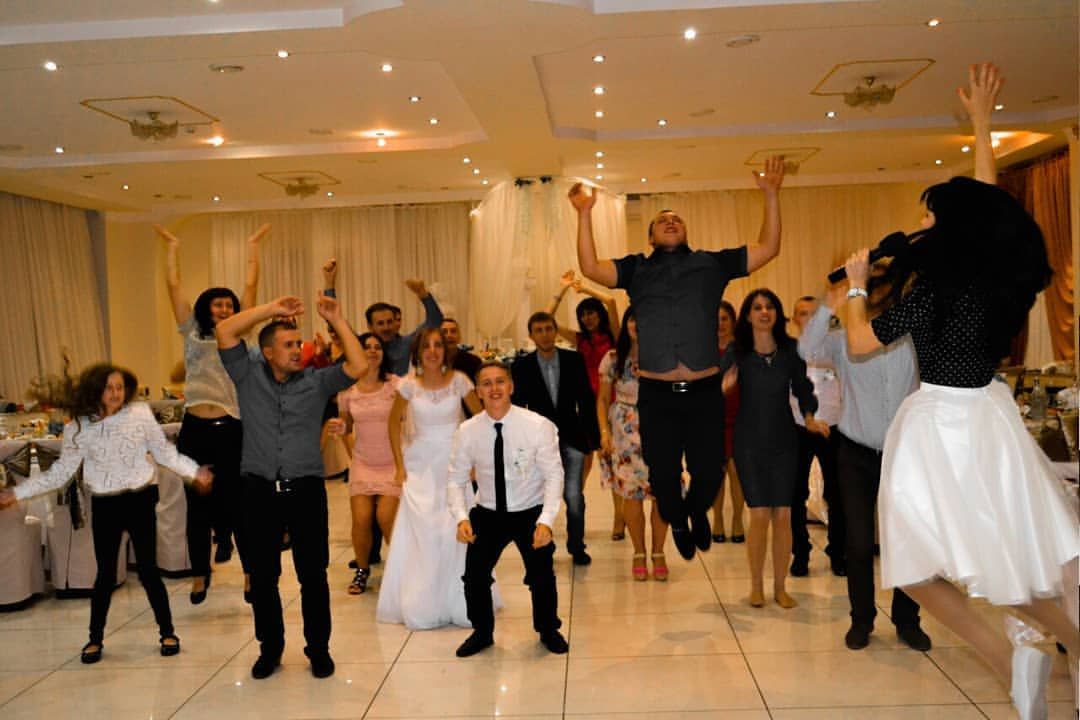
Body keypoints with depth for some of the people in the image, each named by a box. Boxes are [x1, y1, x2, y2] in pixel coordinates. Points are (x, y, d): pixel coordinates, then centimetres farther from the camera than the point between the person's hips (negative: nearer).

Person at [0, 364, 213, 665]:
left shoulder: (141, 413, -5)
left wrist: (195, 471, -6)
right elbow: (60, 472, 4)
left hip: (140, 501, -1)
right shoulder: (77, 429, -2)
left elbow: (165, 452, 2)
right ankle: (96, 639, 29)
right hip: (104, 506, 1)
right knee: (105, 575, 9)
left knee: (148, 571, 4)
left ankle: (167, 632, 21)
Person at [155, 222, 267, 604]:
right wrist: (172, 246, 20)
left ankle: (251, 572, 15)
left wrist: (253, 246, 15)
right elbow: (173, 285, 13)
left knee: (237, 505, 3)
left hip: (231, 429, -1)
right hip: (195, 430, 2)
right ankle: (200, 575, 21)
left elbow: (251, 286, 10)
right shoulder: (192, 334, 11)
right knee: (197, 507, 9)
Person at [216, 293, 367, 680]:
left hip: (306, 489, 0)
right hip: (260, 489, 1)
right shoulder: (248, 376, 5)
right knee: (262, 575, 11)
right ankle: (270, 648, 28)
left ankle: (318, 648, 21)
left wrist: (337, 320, -9)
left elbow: (358, 366, -8)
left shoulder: (316, 381, 5)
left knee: (313, 574, 6)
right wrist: (272, 309, -8)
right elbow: (225, 331, -5)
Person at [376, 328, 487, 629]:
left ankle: (458, 602, 16)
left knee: (456, 533, -3)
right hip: (421, 466, 1)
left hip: (454, 463, -1)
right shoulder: (409, 384, -6)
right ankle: (421, 605, 19)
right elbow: (394, 422, 8)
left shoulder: (458, 380, -8)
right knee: (420, 535, 4)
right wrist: (399, 465, 3)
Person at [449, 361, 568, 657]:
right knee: (474, 576, -5)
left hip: (531, 513, -2)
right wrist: (461, 517, -20)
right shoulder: (467, 431, -10)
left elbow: (554, 476, -17)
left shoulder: (539, 426, -18)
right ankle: (482, 632, 25)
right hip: (487, 514, 2)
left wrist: (546, 520, -28)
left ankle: (549, 630, 24)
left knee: (542, 576, -7)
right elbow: (457, 480, -5)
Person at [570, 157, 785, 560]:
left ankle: (697, 512, 39)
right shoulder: (636, 269, 10)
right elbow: (590, 268, -3)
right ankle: (678, 522, 40)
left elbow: (768, 248, 9)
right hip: (656, 394, 0)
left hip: (704, 391, 0)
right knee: (663, 474, 7)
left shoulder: (711, 264, 10)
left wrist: (771, 195, 3)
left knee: (709, 472, 4)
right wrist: (584, 215, -7)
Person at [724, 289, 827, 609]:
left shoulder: (791, 350, -1)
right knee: (760, 515, -3)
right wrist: (724, 385, -25)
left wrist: (809, 417, -5)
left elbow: (802, 387, 9)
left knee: (783, 515, 2)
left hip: (783, 440, 2)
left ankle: (780, 586, 17)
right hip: (749, 441, -2)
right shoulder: (737, 353, -6)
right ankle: (756, 586, 15)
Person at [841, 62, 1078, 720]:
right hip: (990, 416, 7)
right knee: (1009, 559, 18)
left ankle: (1012, 659, -4)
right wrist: (982, 122, 25)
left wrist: (857, 286, 7)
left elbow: (860, 344, -8)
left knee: (918, 564, 4)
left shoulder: (928, 290, -17)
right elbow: (988, 202, 16)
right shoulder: (1002, 274, 0)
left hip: (939, 424, -7)